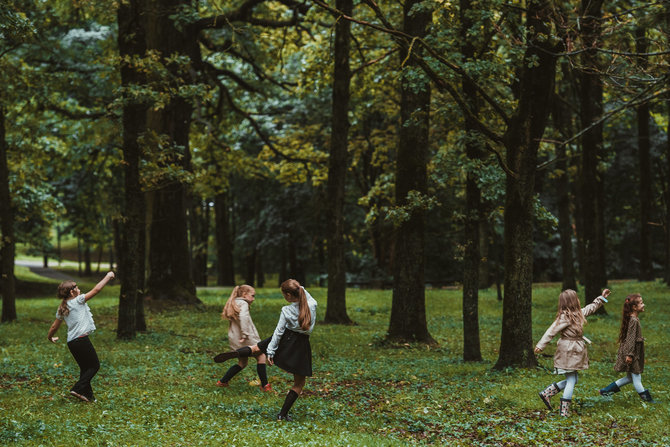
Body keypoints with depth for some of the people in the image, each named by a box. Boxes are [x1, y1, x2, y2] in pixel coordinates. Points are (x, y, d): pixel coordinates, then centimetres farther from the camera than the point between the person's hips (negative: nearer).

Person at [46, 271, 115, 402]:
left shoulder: (61, 309, 13)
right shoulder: (77, 301, -6)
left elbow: (54, 326, 19)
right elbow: (96, 290, -6)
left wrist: (50, 337, 39)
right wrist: (108, 277, 5)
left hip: (71, 342, 8)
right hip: (82, 340, -8)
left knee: (85, 367, 16)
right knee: (95, 365, 3)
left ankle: (88, 395, 14)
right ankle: (78, 389, -7)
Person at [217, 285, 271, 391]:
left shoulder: (234, 304, 20)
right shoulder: (243, 304, -9)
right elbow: (243, 317, -26)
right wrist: (245, 334, -27)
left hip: (235, 338, 9)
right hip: (246, 339, -9)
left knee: (242, 362, 19)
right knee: (261, 356, 0)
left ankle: (223, 382, 19)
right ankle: (264, 385, -1)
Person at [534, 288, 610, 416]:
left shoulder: (577, 314, 11)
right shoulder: (565, 317, -18)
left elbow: (590, 308, 29)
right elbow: (551, 331, -21)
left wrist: (602, 298, 35)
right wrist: (541, 345, -24)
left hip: (574, 352, 10)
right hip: (568, 352, -10)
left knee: (572, 380, 13)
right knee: (571, 380, -5)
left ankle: (547, 393, 18)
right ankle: (564, 410, 0)